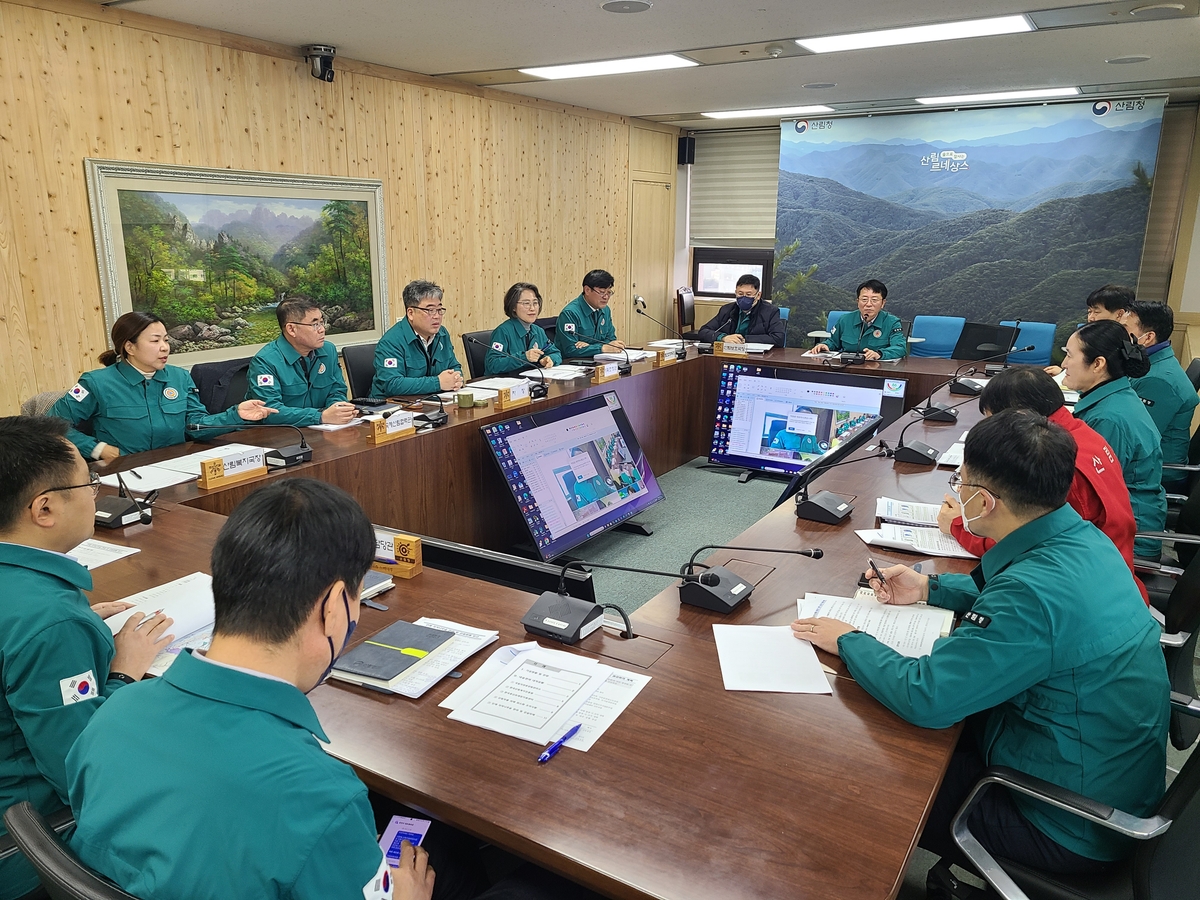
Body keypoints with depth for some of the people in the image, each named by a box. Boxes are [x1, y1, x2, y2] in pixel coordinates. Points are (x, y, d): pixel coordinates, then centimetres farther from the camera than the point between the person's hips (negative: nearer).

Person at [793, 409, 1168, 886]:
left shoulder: (1038, 594, -35)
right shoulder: (1082, 537, -6)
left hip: (1073, 832, -8)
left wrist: (849, 641, -15)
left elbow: (924, 696, -31)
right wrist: (929, 587, 10)